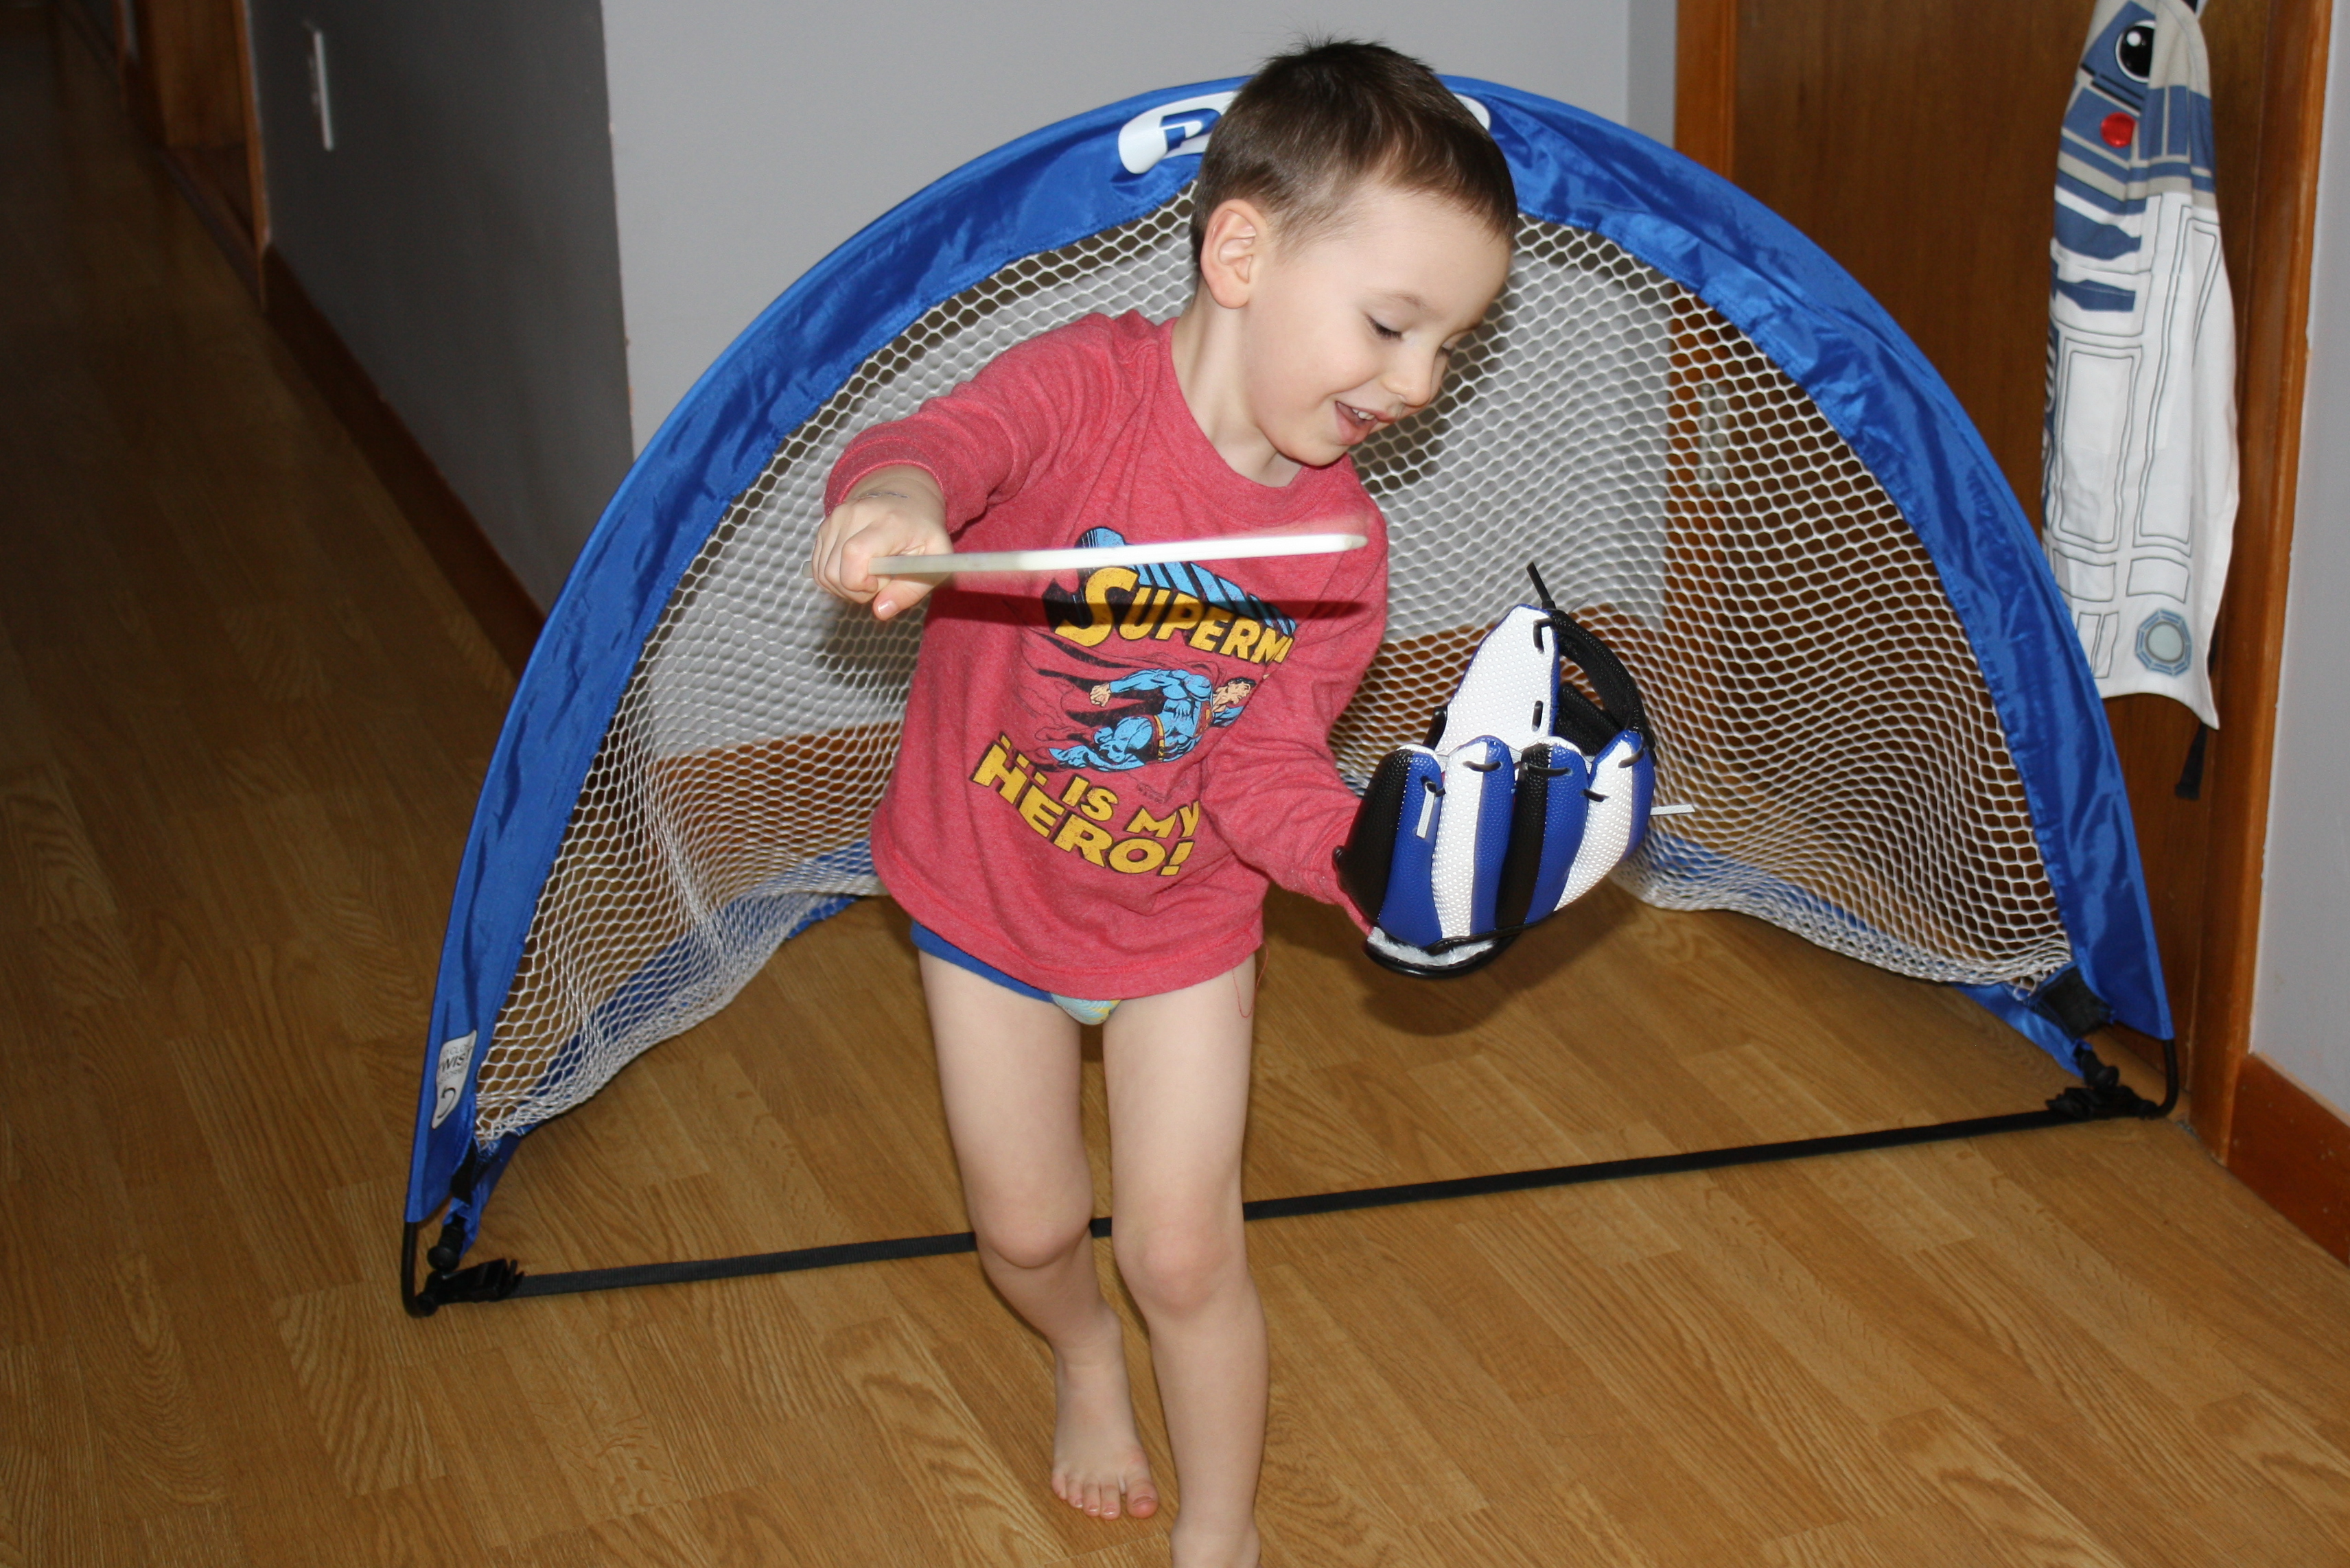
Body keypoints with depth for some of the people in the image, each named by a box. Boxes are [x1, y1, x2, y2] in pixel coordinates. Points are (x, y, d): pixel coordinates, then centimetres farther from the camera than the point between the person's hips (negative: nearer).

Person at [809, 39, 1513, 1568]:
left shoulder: (1341, 548, -14)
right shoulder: (1093, 381, -25)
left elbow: (1266, 775, -15)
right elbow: (945, 446, -42)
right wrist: (892, 499, -67)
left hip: (1184, 924, 1)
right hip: (990, 888, -1)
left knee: (1184, 1255, 1)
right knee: (1029, 1228, 14)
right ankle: (1088, 1356, 51)